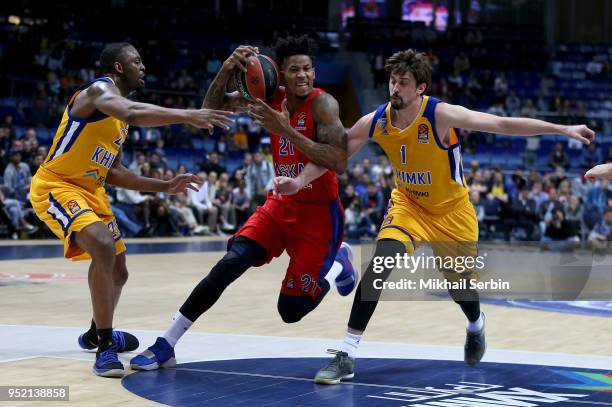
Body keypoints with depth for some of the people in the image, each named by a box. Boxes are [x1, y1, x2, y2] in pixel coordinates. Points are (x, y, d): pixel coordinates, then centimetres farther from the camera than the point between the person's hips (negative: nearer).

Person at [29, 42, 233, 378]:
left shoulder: (119, 110, 12)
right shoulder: (99, 90, -17)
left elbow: (113, 172, 16)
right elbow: (132, 114, -42)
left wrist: (164, 186, 10)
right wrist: (187, 116, -50)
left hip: (91, 190, 10)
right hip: (55, 186, -10)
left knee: (117, 271, 17)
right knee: (104, 247, -32)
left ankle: (96, 334, 45)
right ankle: (104, 347, -25)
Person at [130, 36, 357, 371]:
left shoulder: (322, 104, -19)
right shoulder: (272, 97, -3)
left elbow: (339, 163, -32)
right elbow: (212, 107, 1)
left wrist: (287, 131, -36)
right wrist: (227, 70, -19)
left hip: (318, 214, -4)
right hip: (280, 205, 4)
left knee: (291, 311, -5)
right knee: (231, 263, -18)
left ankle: (337, 262, 25)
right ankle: (165, 345, -11)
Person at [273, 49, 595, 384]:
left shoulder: (441, 115, -27)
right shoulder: (375, 122, -16)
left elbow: (502, 124, -28)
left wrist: (562, 130, -31)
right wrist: (299, 181, -7)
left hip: (452, 211, -1)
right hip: (407, 203, 1)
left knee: (460, 283, 10)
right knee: (381, 262, -24)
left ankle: (476, 325, 52)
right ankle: (346, 356, -21)